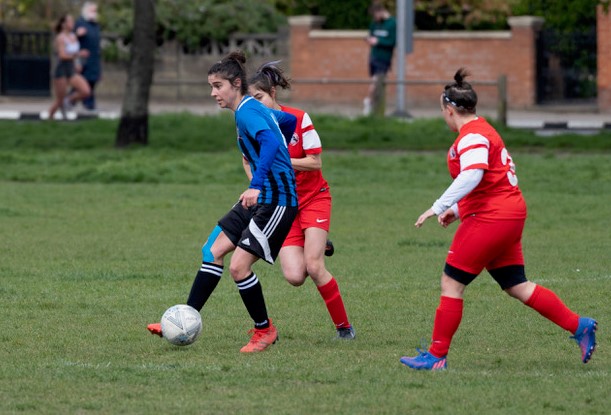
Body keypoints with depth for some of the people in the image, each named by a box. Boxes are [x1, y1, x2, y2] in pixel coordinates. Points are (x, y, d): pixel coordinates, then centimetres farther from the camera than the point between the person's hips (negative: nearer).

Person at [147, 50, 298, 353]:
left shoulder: (246, 112, -17)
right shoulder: (256, 109, 13)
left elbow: (270, 142, -34)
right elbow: (289, 121, 29)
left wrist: (257, 185, -43)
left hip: (276, 201, -11)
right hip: (261, 198, 11)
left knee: (239, 266, -12)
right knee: (214, 251, 8)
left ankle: (264, 330, 7)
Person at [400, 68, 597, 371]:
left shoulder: (472, 136, -14)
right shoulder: (482, 131, 19)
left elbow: (472, 175, -31)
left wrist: (438, 207, -31)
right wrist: (458, 210, 23)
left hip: (491, 218, -10)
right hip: (510, 214, 10)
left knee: (451, 283, -5)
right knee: (517, 286, 13)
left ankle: (437, 356, -4)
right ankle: (579, 326, 10)